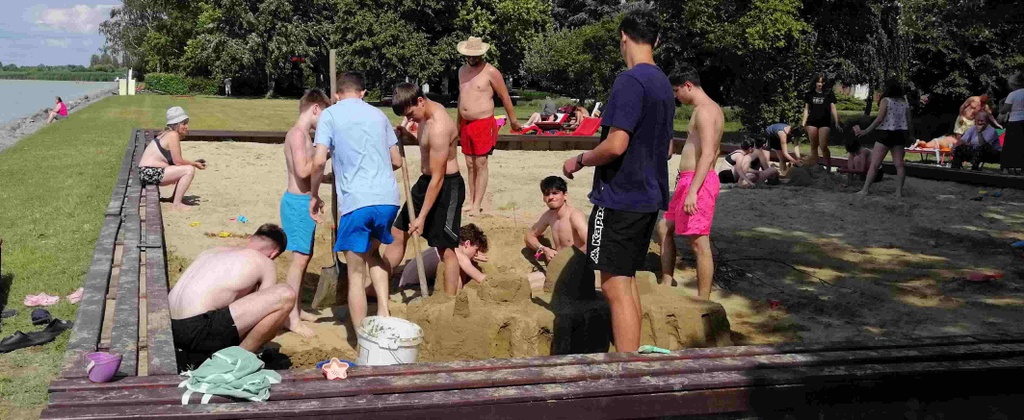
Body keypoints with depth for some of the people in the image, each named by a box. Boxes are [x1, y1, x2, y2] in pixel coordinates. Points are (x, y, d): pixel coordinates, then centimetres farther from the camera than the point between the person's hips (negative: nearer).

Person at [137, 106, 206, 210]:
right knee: (189, 170, -19)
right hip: (150, 172, -10)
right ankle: (176, 204, -15)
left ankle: (176, 198, 22)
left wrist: (194, 163, 4)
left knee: (184, 169, 20)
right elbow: (178, 161, -16)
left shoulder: (168, 134, 16)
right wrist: (195, 164, -3)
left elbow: (175, 160, 14)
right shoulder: (173, 135, -13)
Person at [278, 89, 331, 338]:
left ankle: (296, 310, 24)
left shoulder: (303, 134, 16)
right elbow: (302, 170, -25)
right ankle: (292, 318, -5)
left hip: (303, 201, 10)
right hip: (298, 202, -10)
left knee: (305, 256, 15)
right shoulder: (298, 134, -15)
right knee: (299, 258, -9)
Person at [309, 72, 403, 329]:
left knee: (356, 273, 6)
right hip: (388, 199, 5)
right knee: (372, 251, 29)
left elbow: (319, 161, -6)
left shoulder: (330, 115, 5)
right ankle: (383, 310, 12)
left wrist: (314, 195, 9)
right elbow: (396, 162, 20)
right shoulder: (378, 114, 18)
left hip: (356, 201, -4)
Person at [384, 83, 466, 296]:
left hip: (446, 186, -10)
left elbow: (437, 178, -25)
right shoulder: (428, 113, 2)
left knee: (445, 247, -3)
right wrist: (408, 135, -2)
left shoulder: (439, 127, -26)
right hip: (426, 181, 10)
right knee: (397, 233, 12)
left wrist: (421, 217, -22)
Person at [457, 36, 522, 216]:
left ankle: (477, 205, -5)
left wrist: (513, 120, 0)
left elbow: (505, 97, -4)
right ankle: (471, 202, 14)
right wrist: (458, 123, 26)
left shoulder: (491, 72, -9)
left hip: (483, 124, -7)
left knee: (481, 164, -6)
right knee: (470, 165, 9)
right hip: (465, 125, 7)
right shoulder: (462, 71, 13)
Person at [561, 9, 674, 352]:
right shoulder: (664, 84, 13)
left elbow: (616, 144, -23)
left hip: (619, 197, -9)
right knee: (626, 278, 18)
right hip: (649, 196, 9)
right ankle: (632, 354, 26)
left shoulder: (630, 80, -15)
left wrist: (579, 161, -7)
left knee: (615, 285, -6)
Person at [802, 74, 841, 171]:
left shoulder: (829, 94, 2)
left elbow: (833, 108, 2)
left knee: (823, 146, -11)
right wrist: (803, 123, 4)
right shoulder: (809, 94, 7)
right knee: (813, 146, 6)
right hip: (812, 122, 3)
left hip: (825, 122, -3)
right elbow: (806, 109, 11)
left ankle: (829, 167, 0)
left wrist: (836, 122, -4)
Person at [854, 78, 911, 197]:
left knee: (874, 164, -3)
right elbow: (909, 121, 7)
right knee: (899, 164, 7)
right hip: (900, 134, 5)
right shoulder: (905, 103, 8)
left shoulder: (885, 101, -7)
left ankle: (864, 190, -5)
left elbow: (879, 119, -15)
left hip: (886, 134, -5)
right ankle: (899, 191, 6)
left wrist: (866, 131, -14)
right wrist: (908, 135, 17)